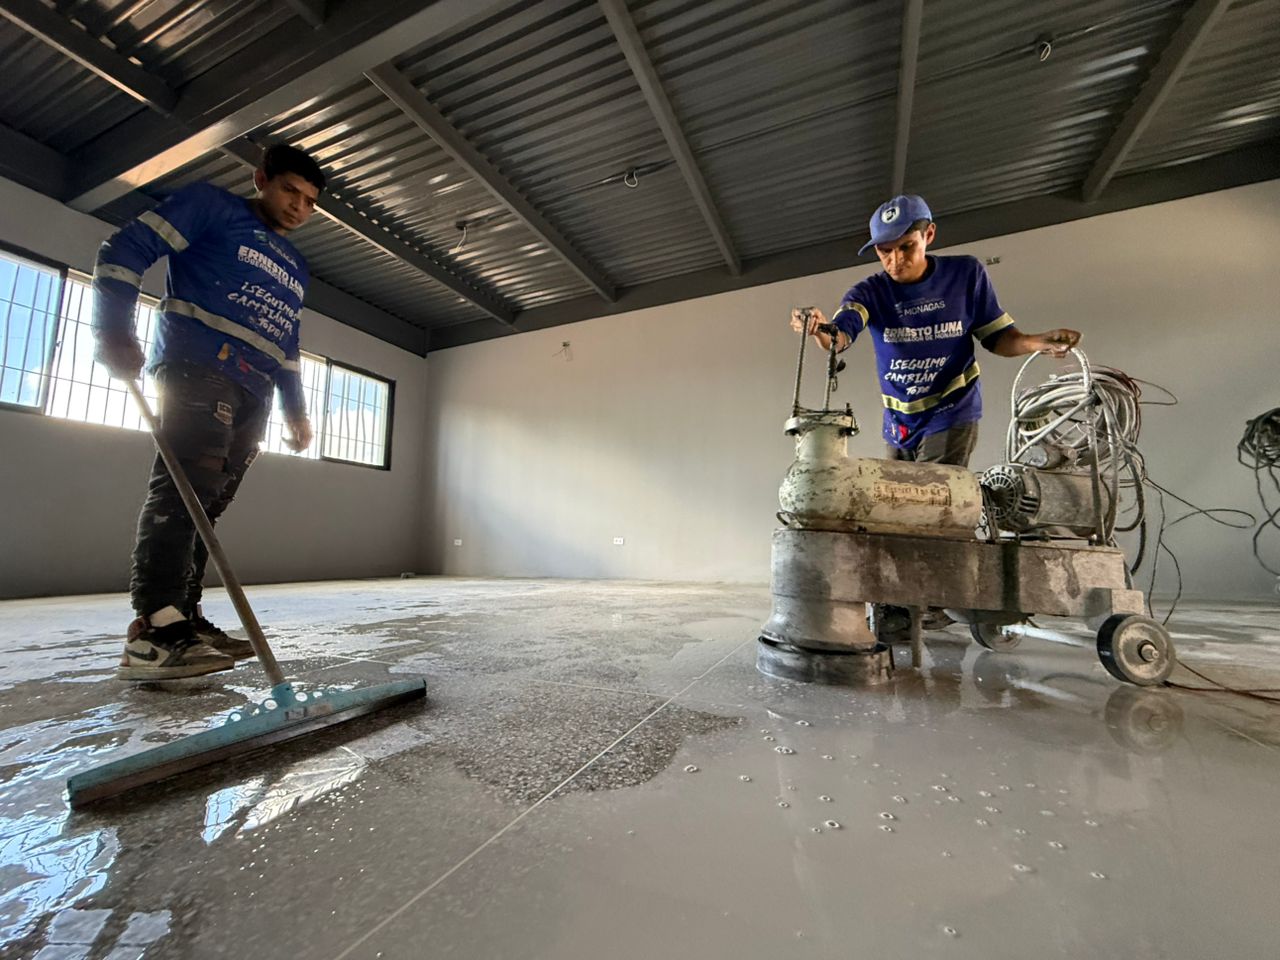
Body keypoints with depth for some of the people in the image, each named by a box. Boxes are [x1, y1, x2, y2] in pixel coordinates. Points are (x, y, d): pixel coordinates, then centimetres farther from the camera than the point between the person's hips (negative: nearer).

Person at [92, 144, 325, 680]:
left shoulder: (294, 267, 28)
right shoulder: (211, 206, 9)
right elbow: (125, 250, 0)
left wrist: (295, 409, 20)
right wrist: (115, 332, -12)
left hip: (252, 395, 7)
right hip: (199, 368, -6)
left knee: (206, 503, 2)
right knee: (183, 486, -19)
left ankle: (182, 621, 3)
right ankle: (155, 629, -22)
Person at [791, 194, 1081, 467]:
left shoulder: (966, 273, -7)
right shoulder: (869, 293, -8)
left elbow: (995, 336, 2)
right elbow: (838, 339, -29)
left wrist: (1038, 342, -19)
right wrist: (819, 329, -52)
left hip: (951, 417, -3)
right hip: (897, 425, 3)